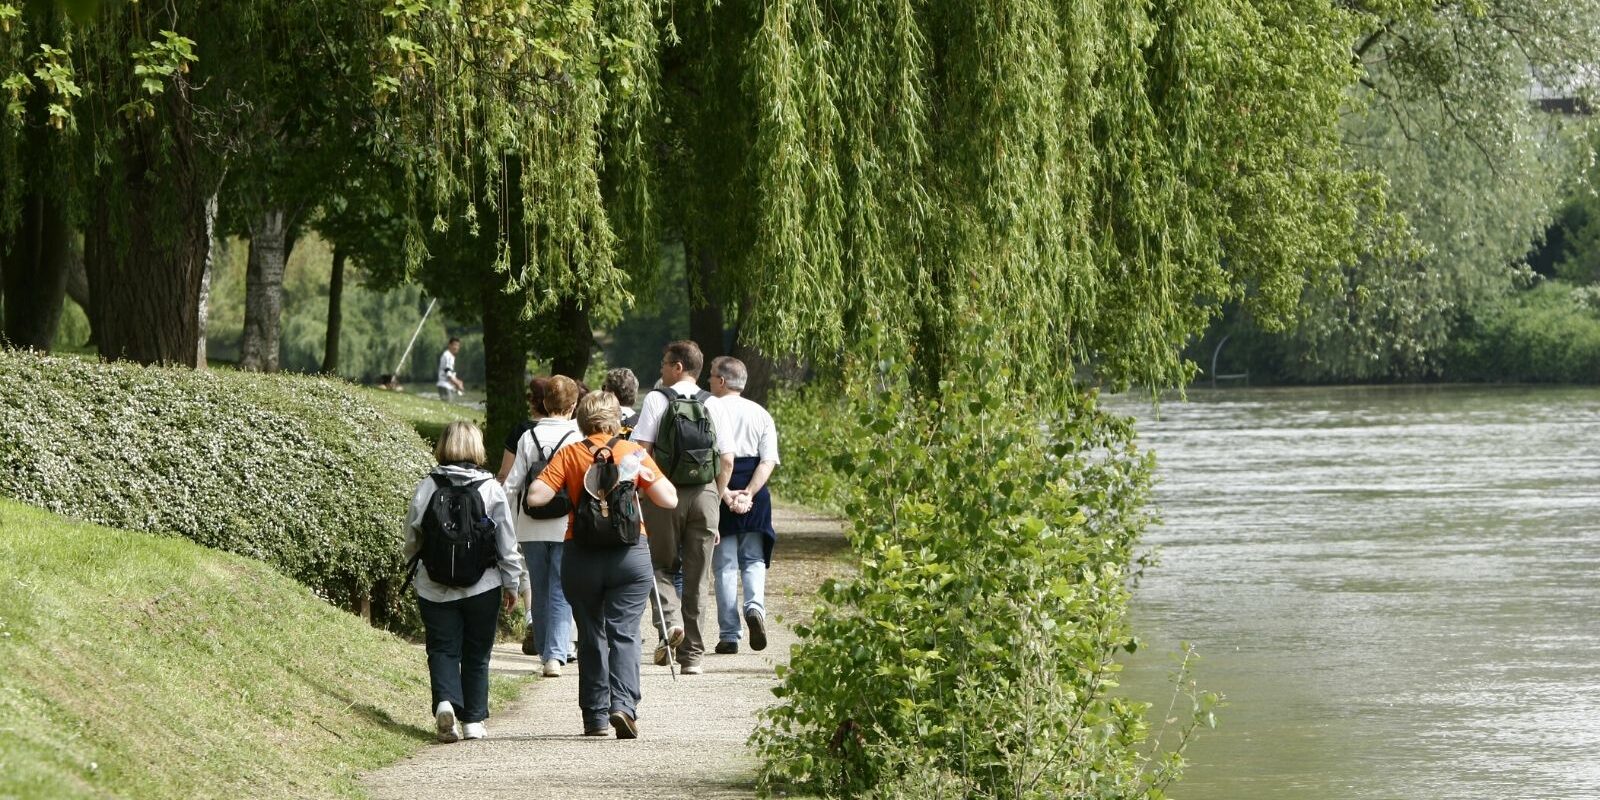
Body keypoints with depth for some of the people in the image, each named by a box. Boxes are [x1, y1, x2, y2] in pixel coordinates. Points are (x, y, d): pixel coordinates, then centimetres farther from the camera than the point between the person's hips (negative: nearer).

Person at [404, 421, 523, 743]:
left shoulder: (426, 488, -3)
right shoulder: (491, 489, -6)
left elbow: (411, 540, 5)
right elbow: (507, 543, -2)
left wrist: (415, 581, 19)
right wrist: (511, 583, 9)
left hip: (435, 589, 0)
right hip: (482, 589, 0)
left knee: (443, 650, 5)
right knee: (477, 654, 11)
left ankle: (445, 702, -19)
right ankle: (473, 720, 12)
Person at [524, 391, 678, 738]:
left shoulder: (569, 455, 0)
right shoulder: (633, 452, 1)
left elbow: (535, 497, -7)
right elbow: (669, 499, -2)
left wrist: (565, 492, 12)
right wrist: (648, 473, 16)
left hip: (581, 556, 1)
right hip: (630, 553, -1)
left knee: (591, 636, 12)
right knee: (624, 633, -1)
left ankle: (596, 716, 14)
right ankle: (624, 704, -20)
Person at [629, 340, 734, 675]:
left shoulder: (656, 399, -3)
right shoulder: (713, 405, 6)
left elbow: (642, 450, -9)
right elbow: (727, 460, 4)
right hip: (705, 494, 3)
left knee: (660, 564, 11)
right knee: (696, 576, 8)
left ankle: (669, 621, -17)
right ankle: (693, 654, 10)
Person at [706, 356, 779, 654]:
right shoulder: (761, 414, 8)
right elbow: (768, 461, -2)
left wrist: (726, 494, -13)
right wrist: (747, 494, -9)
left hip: (718, 491, -2)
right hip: (754, 493, 2)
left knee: (724, 565, 3)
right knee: (754, 560, 13)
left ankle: (729, 635, 2)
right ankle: (755, 606, -16)